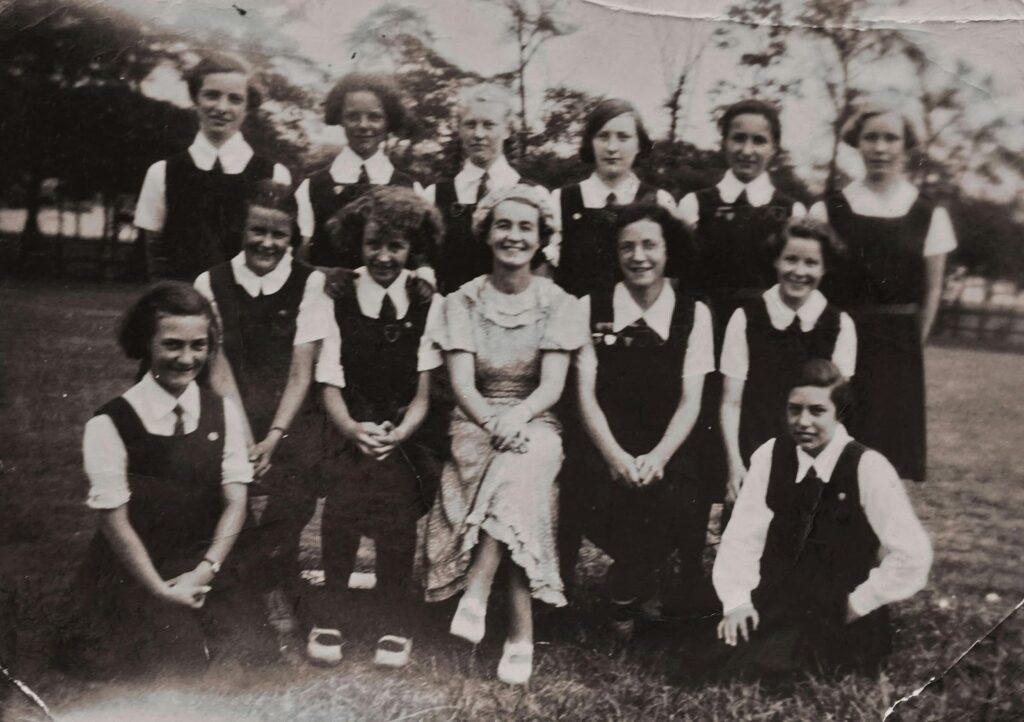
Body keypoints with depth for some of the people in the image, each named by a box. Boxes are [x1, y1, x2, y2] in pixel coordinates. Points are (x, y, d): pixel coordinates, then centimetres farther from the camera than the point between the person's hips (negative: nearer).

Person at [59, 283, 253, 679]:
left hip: (202, 581, 4)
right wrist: (163, 591, -11)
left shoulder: (222, 413, 2)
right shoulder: (110, 424, -11)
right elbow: (115, 521, -9)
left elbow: (235, 502, -1)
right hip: (131, 583, -4)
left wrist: (203, 573, -11)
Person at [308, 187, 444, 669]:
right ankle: (330, 616, -4)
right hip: (351, 435, 0)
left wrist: (399, 433, -16)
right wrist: (353, 428, -16)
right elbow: (330, 385, 3)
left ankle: (397, 623, -2)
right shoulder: (338, 302, 7)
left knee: (397, 506, -21)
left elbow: (423, 392, 2)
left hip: (405, 438, 0)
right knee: (342, 501, -23)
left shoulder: (427, 307, 6)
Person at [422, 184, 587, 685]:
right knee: (513, 495, -32)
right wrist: (495, 422, -27)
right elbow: (462, 384, -6)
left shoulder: (558, 305, 4)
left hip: (535, 427, 0)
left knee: (516, 473, -36)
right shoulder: (461, 303, 5)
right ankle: (521, 635, -28)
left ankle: (476, 597, -30)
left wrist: (517, 416, -28)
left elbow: (552, 386, -6)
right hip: (475, 425, 0)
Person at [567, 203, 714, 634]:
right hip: (604, 451, 0)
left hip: (666, 456, 1)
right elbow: (586, 394, 1)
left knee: (672, 506, -29)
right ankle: (635, 585, 1)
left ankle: (624, 597, 1)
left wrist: (657, 458, -16)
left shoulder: (693, 315, 7)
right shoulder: (592, 308, 6)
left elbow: (691, 401, 1)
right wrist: (616, 457, -15)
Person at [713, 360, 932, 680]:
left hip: (843, 627, -3)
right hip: (771, 613, 4)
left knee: (763, 667, -25)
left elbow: (912, 556, -11)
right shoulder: (770, 455, 1)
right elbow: (742, 536, 0)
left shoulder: (867, 467, -10)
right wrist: (737, 601, -13)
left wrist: (857, 604, -8)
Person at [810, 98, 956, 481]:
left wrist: (912, 346, 5)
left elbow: (932, 291, 7)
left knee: (886, 451, 3)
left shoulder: (929, 215, 3)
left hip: (897, 348, 0)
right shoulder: (829, 209, 2)